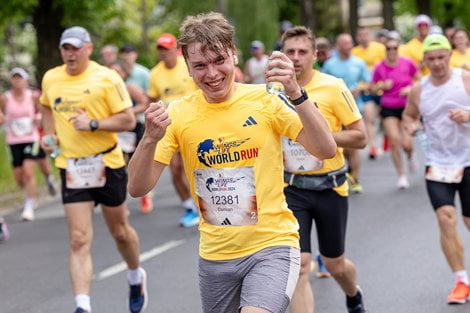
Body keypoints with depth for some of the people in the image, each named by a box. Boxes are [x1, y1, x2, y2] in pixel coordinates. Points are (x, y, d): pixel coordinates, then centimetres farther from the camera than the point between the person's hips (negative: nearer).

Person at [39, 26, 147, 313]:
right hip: (71, 168, 2)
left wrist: (93, 124, -23)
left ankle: (136, 278, 44)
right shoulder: (50, 79, 4)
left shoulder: (106, 78, -10)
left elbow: (129, 120, -12)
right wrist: (50, 134, 10)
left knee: (120, 231, 15)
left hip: (107, 165, -2)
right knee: (79, 240, -8)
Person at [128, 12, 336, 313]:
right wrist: (150, 139, -25)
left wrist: (295, 93, -29)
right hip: (215, 254, 4)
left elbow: (327, 150, -16)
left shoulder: (266, 99, -8)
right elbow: (137, 187, -6)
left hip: (271, 245, -3)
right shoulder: (178, 114, -3)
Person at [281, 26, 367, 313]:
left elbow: (360, 138, -11)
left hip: (330, 187, -1)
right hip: (292, 189, 1)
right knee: (299, 266, -11)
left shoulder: (333, 87, -11)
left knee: (335, 264, 15)